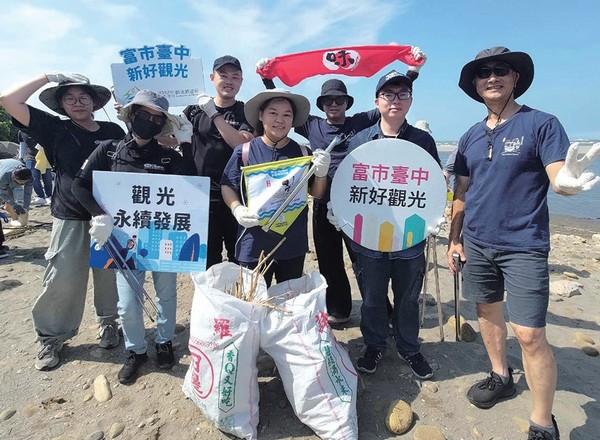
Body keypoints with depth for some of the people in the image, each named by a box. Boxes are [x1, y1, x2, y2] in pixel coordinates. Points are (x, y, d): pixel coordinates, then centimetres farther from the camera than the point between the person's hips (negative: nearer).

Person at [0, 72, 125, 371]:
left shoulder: (114, 131, 5)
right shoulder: (55, 129, 1)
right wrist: (46, 77, -2)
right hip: (70, 218, -1)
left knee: (109, 273, 13)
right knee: (62, 280, 0)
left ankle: (108, 321, 34)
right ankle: (51, 337, 21)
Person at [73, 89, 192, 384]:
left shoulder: (169, 157, 0)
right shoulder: (109, 150, 2)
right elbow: (80, 185, -1)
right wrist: (100, 215, -14)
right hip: (125, 240, 0)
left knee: (166, 295, 14)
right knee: (128, 304, 3)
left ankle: (164, 343, 38)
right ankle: (136, 351, 30)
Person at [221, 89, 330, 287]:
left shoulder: (302, 152, 2)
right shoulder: (245, 151, -6)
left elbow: (317, 193, 8)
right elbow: (227, 186, 1)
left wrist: (321, 173, -11)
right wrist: (237, 209, -17)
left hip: (294, 243, 3)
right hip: (254, 244, -2)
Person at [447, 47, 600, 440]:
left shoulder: (542, 124, -6)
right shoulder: (470, 137, 8)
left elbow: (558, 180, -15)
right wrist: (454, 238, 9)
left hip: (524, 247, -5)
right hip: (476, 244, 5)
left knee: (530, 335, -4)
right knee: (488, 312, 17)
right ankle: (501, 377, 40)